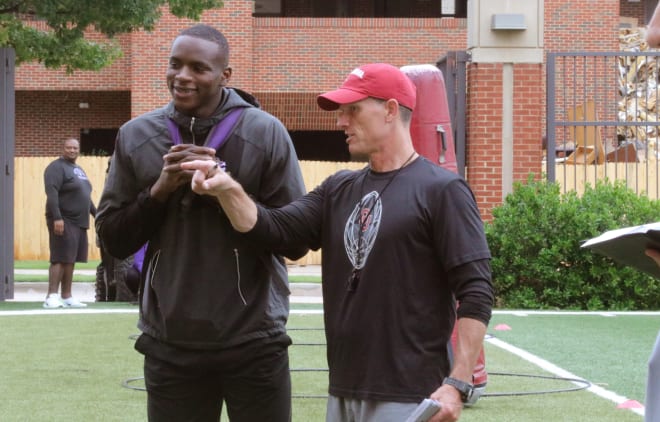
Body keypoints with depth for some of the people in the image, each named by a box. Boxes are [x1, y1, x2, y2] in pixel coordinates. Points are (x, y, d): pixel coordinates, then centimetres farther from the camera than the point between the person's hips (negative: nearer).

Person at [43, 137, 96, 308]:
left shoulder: (79, 169, 21)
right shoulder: (57, 167, -7)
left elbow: (86, 196, 29)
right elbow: (51, 193, -18)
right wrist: (56, 218, -26)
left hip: (79, 222, 8)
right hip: (63, 222, -8)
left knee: (70, 260, 9)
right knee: (60, 259, -12)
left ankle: (66, 297, 13)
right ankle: (51, 296, -14)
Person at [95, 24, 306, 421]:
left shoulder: (265, 132, -5)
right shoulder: (136, 136, 4)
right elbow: (114, 241, 5)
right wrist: (159, 191, -10)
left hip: (253, 343, -2)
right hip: (169, 344, 2)